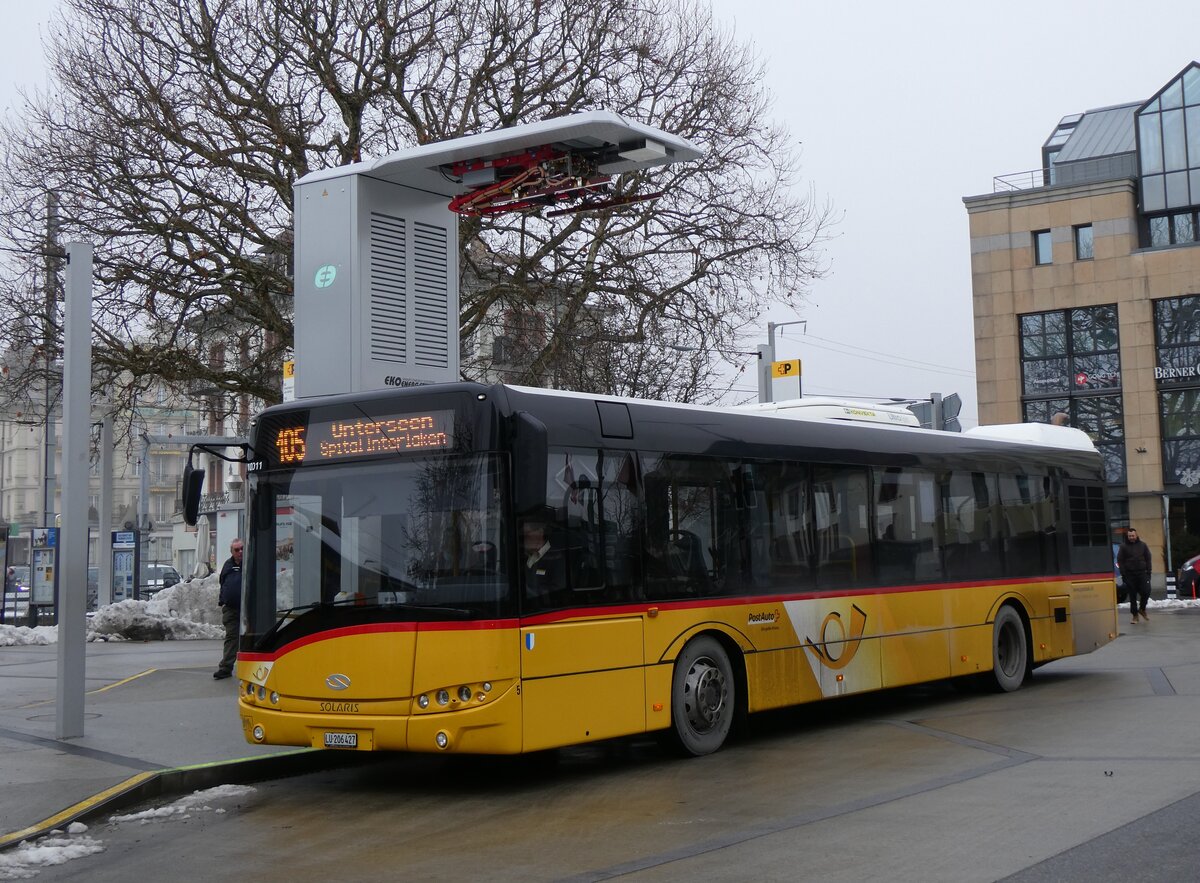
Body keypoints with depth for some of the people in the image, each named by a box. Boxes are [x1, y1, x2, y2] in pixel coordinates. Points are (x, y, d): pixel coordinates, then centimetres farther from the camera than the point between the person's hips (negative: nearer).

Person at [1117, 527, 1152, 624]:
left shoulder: (1142, 545, 7)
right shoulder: (1124, 546, 2)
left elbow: (1148, 559, 9)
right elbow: (1120, 561, 0)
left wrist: (1148, 572, 1)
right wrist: (1123, 574, -7)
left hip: (1142, 573, 1)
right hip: (1130, 575, -1)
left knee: (1146, 591, -8)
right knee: (1132, 596, 2)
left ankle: (1142, 609, 18)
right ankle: (1135, 615, 11)